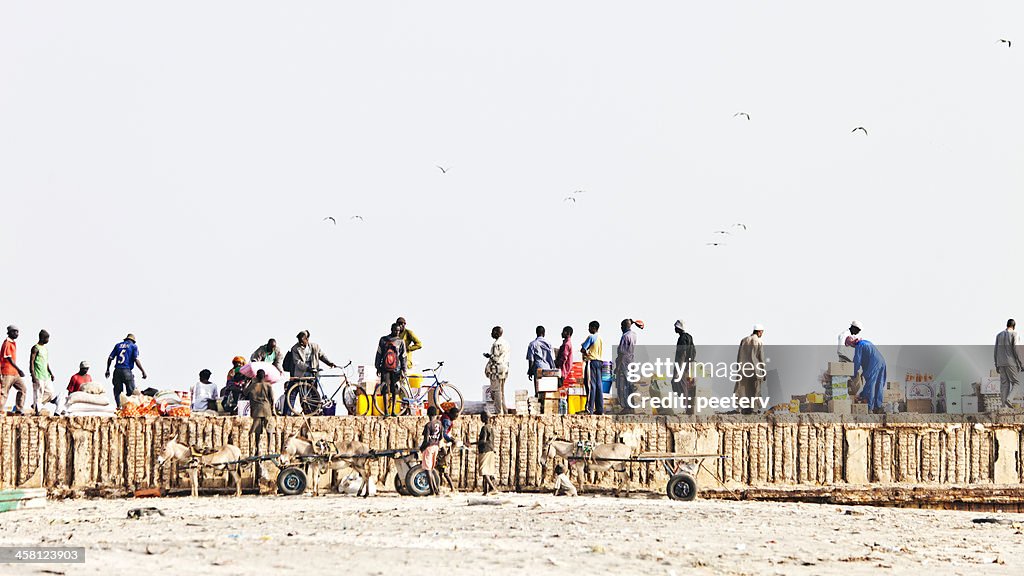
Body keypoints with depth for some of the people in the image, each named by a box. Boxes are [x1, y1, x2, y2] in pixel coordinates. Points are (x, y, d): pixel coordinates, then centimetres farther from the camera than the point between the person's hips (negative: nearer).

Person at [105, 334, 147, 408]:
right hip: (127, 371, -3)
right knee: (131, 391, 4)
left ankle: (118, 406, -3)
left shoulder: (118, 345, 16)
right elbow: (136, 360, -6)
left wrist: (108, 370, 21)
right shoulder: (133, 346, 5)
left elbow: (110, 358, 12)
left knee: (117, 391, 9)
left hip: (117, 371, 3)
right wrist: (143, 371, -3)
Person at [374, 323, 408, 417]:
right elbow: (378, 354, 13)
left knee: (395, 391, 1)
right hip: (385, 368, 0)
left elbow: (404, 357, 8)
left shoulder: (401, 341, 8)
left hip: (396, 369, 0)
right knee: (385, 390, -8)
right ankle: (386, 411, -11)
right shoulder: (383, 340, 10)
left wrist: (404, 370, 2)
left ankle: (393, 410, 8)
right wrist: (377, 367, 9)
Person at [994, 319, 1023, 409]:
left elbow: (996, 351, 11)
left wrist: (997, 365, 16)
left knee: (1004, 384, 6)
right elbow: (1016, 349, -13)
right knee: (1016, 382, 2)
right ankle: (1008, 399, -20)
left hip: (1001, 363, 5)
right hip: (1011, 363, -5)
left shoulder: (999, 335, 12)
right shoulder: (1014, 334, -5)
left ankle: (1004, 405, -1)